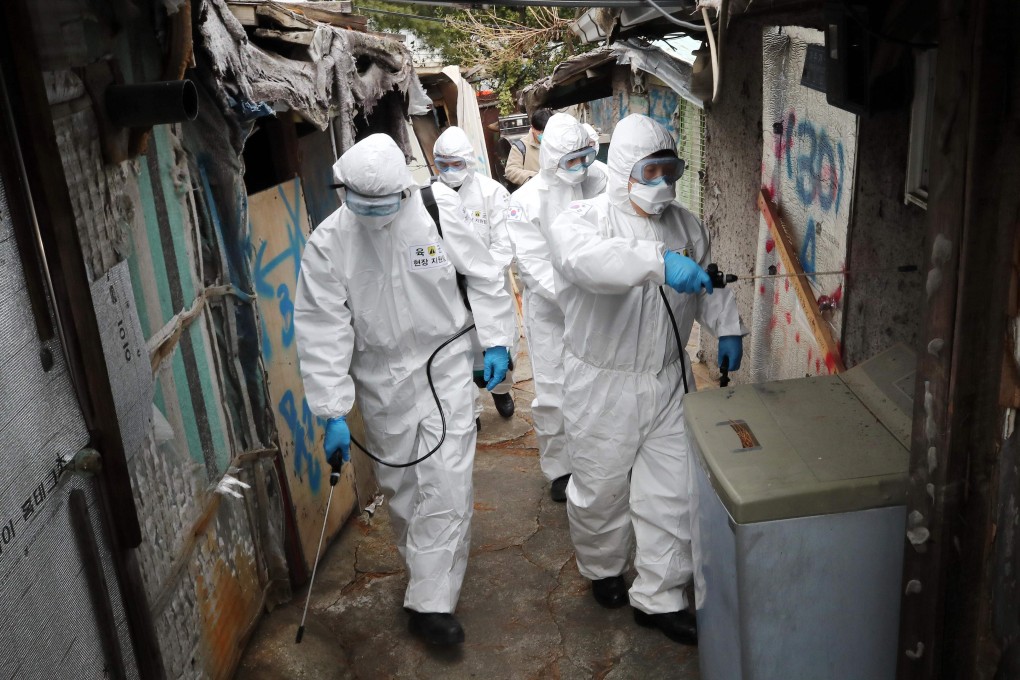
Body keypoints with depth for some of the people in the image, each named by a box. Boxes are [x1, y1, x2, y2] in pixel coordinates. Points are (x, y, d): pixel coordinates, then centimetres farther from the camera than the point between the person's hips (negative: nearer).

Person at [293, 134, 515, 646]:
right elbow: (323, 333, -13)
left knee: (446, 483, -5)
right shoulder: (327, 244, -13)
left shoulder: (440, 212, -13)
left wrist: (496, 341, -1)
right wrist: (333, 413, -14)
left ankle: (431, 603, 5)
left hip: (446, 367, -1)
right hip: (382, 381, 1)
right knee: (400, 485, 14)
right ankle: (424, 568, 38)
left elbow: (483, 276, 0)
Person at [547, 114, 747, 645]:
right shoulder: (581, 220, -14)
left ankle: (659, 598, 25)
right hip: (603, 385, -4)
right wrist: (660, 262, -49)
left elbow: (710, 284, 20)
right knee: (601, 489, 12)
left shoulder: (684, 224, 6)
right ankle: (602, 569, 42)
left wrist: (727, 329, 7)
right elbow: (588, 260, -38)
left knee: (670, 493, 8)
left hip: (668, 381, 5)